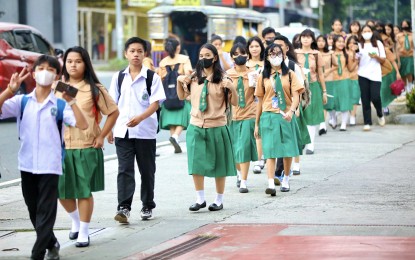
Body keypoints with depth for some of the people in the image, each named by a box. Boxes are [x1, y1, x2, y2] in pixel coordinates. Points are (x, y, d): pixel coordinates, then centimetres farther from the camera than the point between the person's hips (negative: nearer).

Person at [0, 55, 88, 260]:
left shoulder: (60, 105, -2)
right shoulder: (22, 101, 3)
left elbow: (82, 125, -13)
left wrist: (71, 101, -20)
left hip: (50, 166, -3)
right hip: (27, 165, 3)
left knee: (46, 213, -4)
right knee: (34, 212, 15)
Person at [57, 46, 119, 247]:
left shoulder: (94, 89, -1)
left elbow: (113, 112, 3)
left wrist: (101, 136, -3)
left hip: (87, 148, -3)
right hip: (61, 147, 3)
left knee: (84, 191, 0)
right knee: (62, 191, 6)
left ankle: (83, 232, 11)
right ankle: (76, 221, 33)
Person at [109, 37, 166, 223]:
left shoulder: (152, 77, -1)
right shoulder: (119, 77, 8)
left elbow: (155, 103, -8)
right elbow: (113, 104, 12)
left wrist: (140, 118, -24)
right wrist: (109, 128, 7)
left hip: (145, 131, -1)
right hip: (122, 131, 1)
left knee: (147, 170, 9)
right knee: (124, 170, -7)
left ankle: (147, 206, 21)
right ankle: (123, 208, -14)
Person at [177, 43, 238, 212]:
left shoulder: (222, 79, -4)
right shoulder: (194, 78, 7)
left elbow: (235, 103, -5)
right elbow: (182, 96, 19)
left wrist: (231, 88, -22)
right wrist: (179, 81, 3)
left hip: (216, 127, -3)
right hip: (196, 127, 3)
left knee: (218, 165, 6)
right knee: (196, 164, 2)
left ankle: (219, 200, 17)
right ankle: (200, 199, 13)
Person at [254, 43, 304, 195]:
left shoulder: (289, 74, 5)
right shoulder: (263, 77, 8)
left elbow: (296, 96, -4)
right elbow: (260, 101, 12)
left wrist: (291, 111, -23)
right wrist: (257, 123, 11)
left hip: (286, 116, 0)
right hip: (268, 116, 0)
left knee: (287, 149, 6)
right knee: (270, 150, -9)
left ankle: (286, 179, 25)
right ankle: (271, 184, -17)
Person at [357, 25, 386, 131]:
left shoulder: (378, 44, 8)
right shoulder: (359, 45, 9)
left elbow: (383, 60, 8)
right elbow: (356, 61, 8)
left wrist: (376, 56, -10)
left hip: (375, 74, -1)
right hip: (363, 75, 1)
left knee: (375, 97, -12)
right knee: (365, 99, -2)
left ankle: (380, 114, 18)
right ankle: (367, 123, 1)